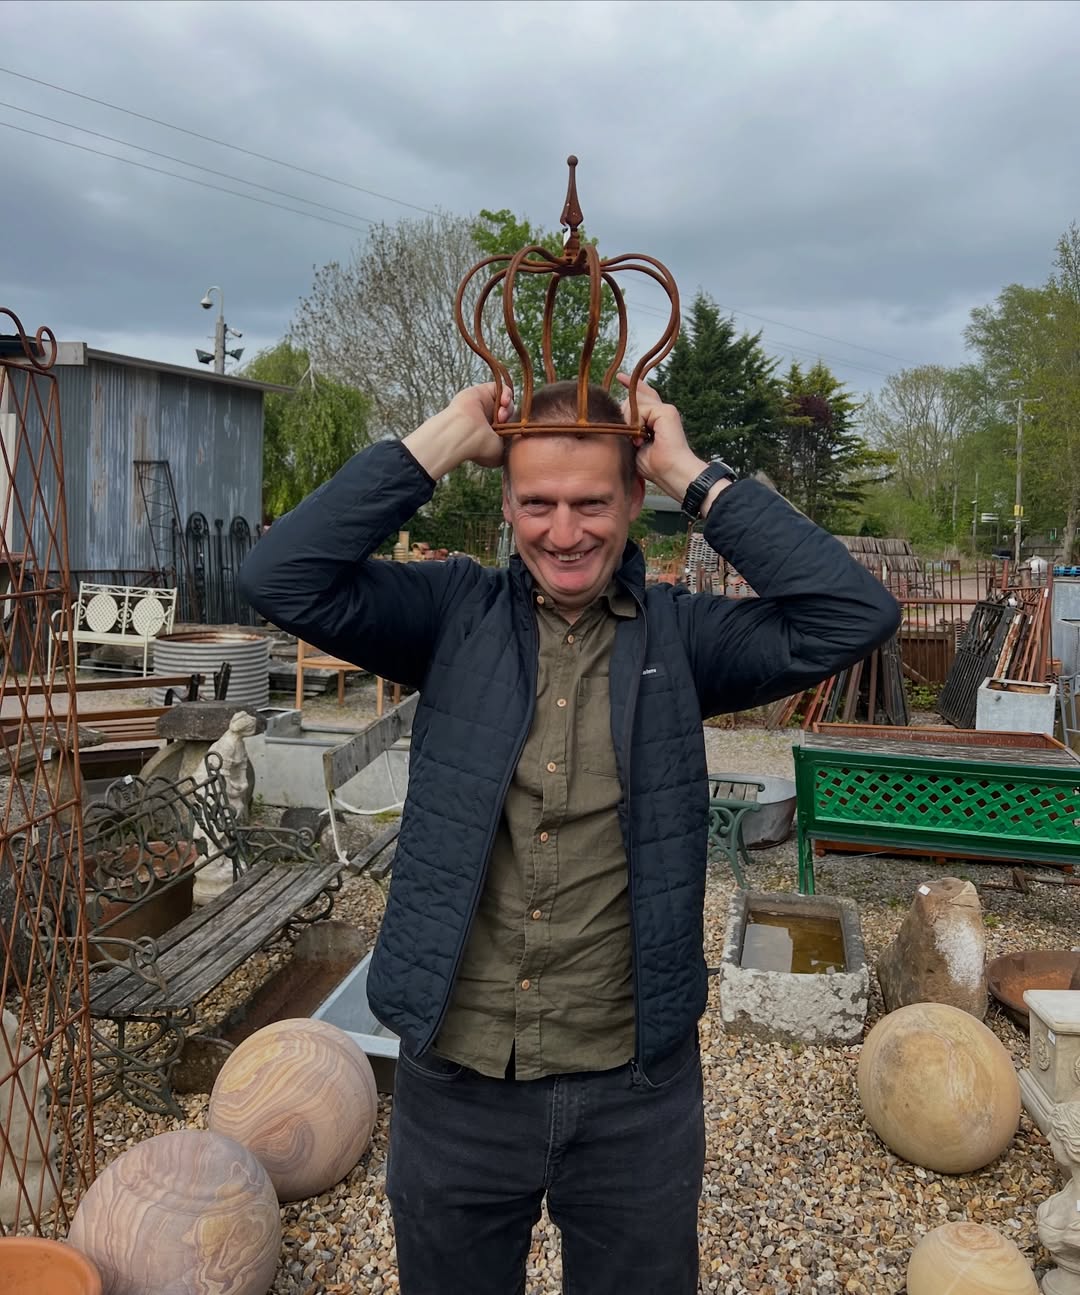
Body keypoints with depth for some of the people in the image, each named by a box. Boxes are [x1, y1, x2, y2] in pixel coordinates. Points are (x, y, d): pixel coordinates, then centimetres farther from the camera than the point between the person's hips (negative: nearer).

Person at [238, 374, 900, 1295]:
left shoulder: (679, 633, -4)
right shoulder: (457, 615, -4)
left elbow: (856, 614, -15)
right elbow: (281, 579, -14)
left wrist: (694, 474, -13)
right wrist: (443, 441, -15)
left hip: (637, 1089, 0)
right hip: (455, 1083, 1)